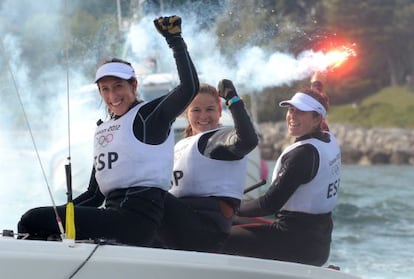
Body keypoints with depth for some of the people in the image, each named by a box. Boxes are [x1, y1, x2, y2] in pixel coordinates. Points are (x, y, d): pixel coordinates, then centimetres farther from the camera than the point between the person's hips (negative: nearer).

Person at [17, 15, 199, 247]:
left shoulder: (149, 115, 0)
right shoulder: (103, 130, 23)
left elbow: (189, 88, -18)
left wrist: (176, 42, -14)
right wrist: (58, 214, 13)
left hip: (136, 220, -9)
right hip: (113, 215, 9)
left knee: (33, 222, -17)